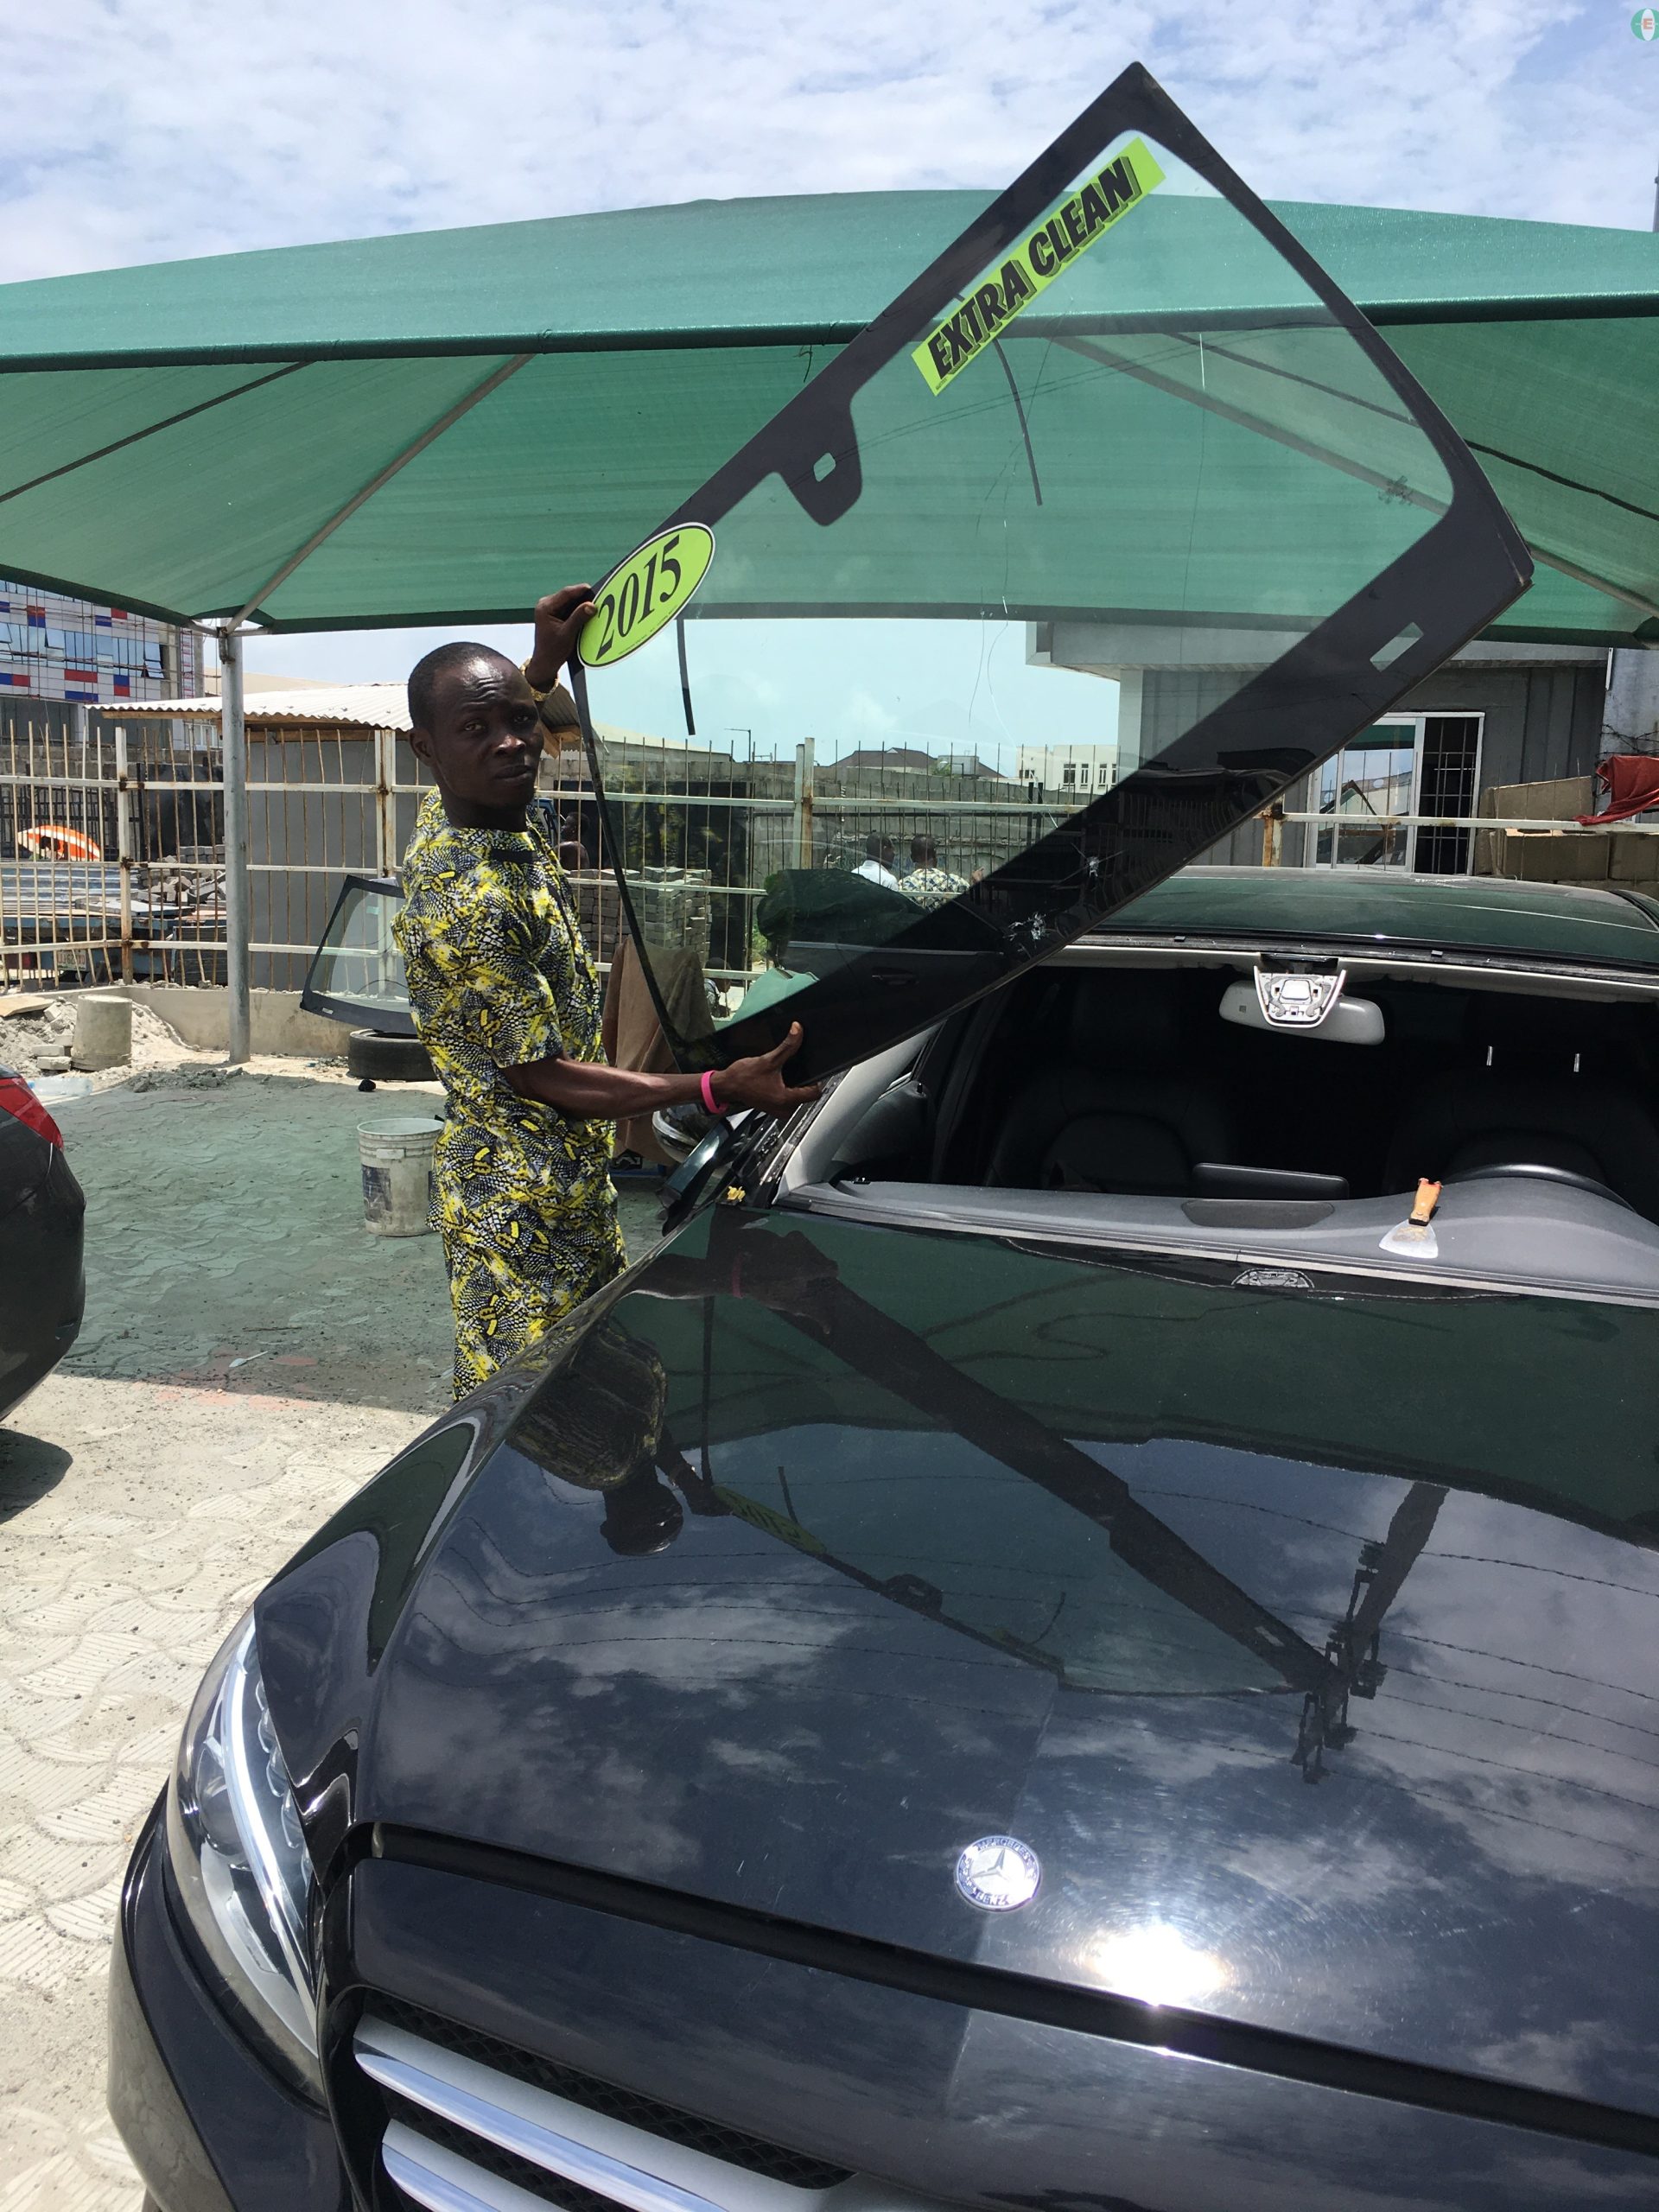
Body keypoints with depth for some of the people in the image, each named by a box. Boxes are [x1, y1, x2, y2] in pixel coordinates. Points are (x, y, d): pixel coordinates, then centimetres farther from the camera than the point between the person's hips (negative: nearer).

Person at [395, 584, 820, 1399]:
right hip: (518, 1208, -10)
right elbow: (542, 1076, -23)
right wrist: (719, 1087, -25)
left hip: (573, 1180, 10)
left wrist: (543, 666, 12)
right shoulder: (465, 903, -28)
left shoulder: (481, 820, 1)